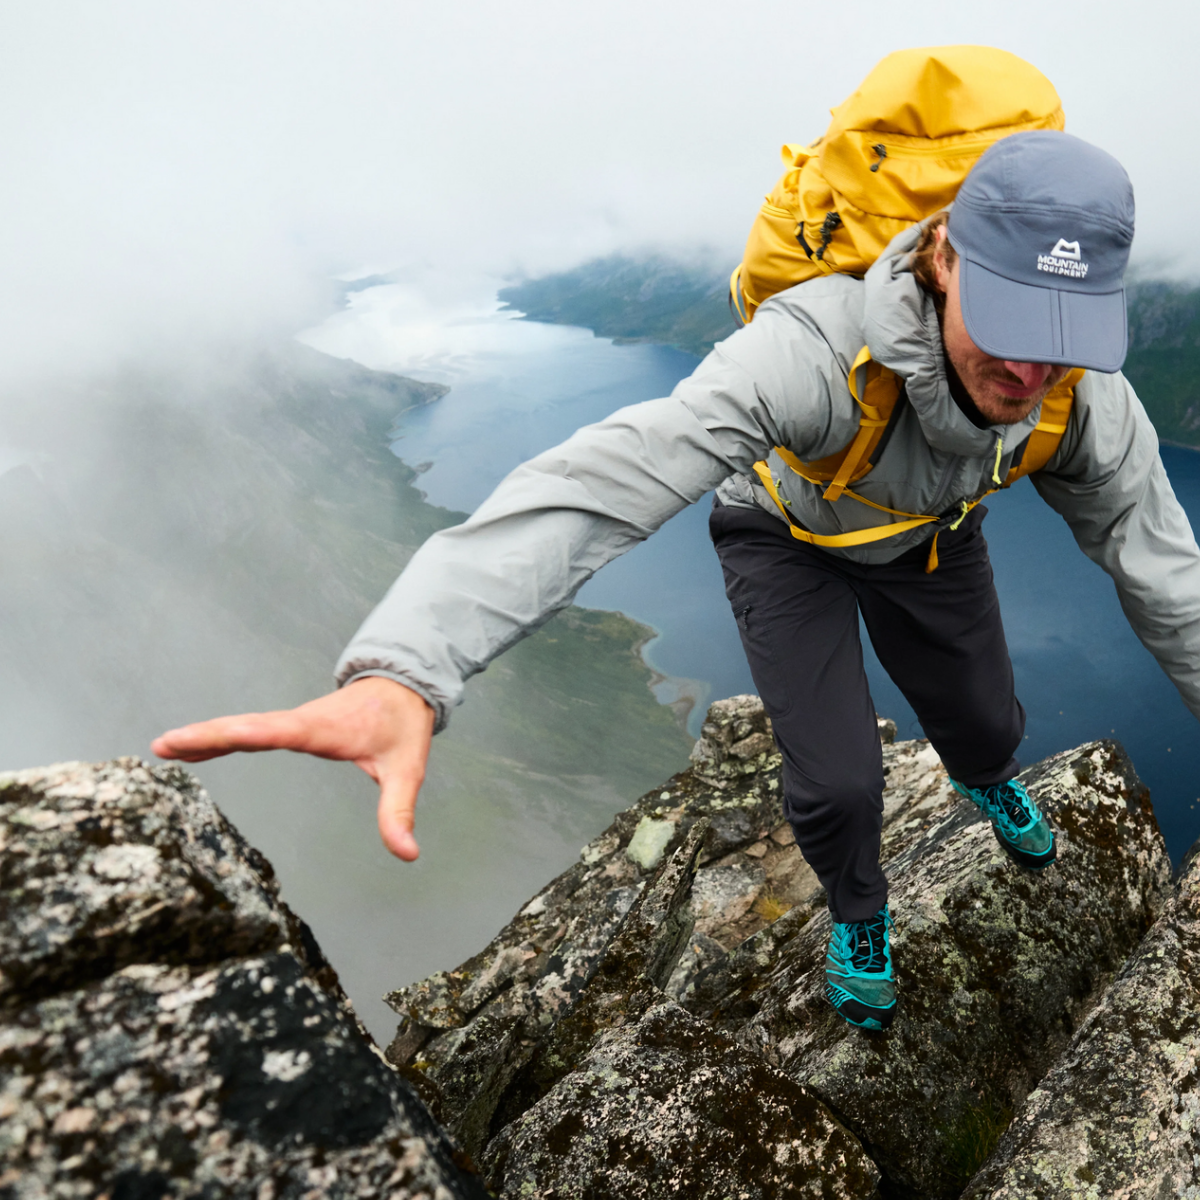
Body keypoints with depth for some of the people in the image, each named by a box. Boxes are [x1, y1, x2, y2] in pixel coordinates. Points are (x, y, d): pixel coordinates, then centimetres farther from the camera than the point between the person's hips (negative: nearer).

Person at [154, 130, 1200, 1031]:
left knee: (984, 724, 14)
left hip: (930, 535, 4)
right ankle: (858, 910, 30)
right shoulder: (819, 346, -48)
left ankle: (988, 778, 59)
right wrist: (402, 670, -76)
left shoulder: (1089, 399, -30)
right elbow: (608, 477, -62)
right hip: (788, 529, -3)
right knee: (838, 783, -11)